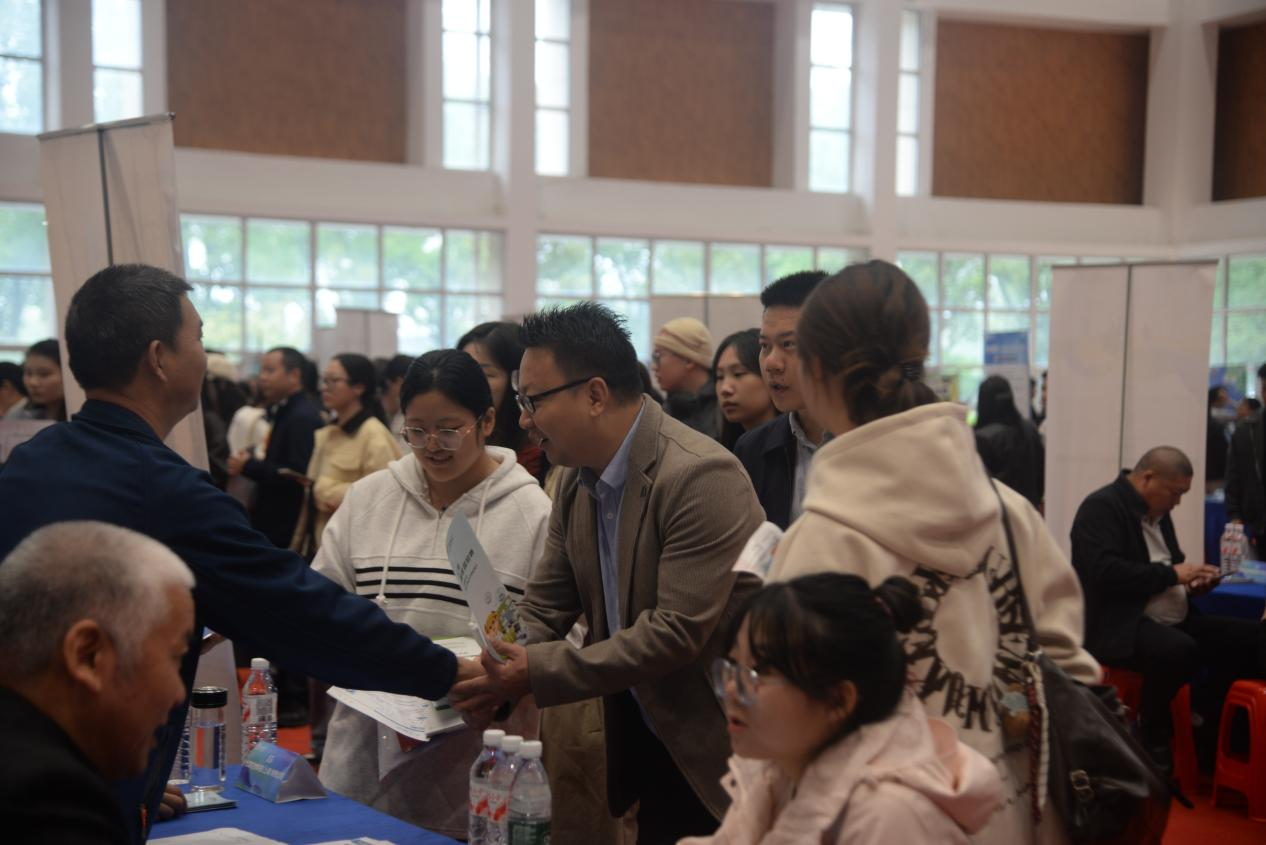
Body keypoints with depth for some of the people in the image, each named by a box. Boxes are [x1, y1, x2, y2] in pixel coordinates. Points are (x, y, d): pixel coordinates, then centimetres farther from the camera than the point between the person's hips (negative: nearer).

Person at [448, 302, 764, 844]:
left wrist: (537, 672, -25)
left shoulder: (701, 476, -23)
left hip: (715, 746, -7)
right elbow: (543, 607, 6)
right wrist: (494, 680, -12)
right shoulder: (577, 477, 3)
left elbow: (677, 631, -26)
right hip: (642, 738, 7)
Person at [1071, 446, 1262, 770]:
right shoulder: (1102, 508, -10)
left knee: (1251, 637, -9)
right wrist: (1172, 574, -17)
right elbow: (1106, 573, -23)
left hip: (1175, 621, 9)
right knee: (1180, 650, -37)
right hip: (1120, 626, -9)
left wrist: (1191, 582, 6)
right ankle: (1152, 737, -12)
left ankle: (1210, 731, 2)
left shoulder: (1157, 511, 17)